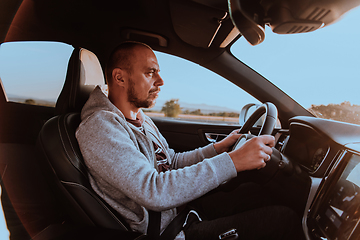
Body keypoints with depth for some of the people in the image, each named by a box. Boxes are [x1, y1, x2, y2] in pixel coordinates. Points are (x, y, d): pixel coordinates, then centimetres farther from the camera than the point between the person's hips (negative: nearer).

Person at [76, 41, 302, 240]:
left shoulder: (140, 119, 10)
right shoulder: (100, 127, -21)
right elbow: (153, 191, -32)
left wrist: (219, 147, 6)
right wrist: (232, 161, -32)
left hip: (181, 208, 9)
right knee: (281, 218, -14)